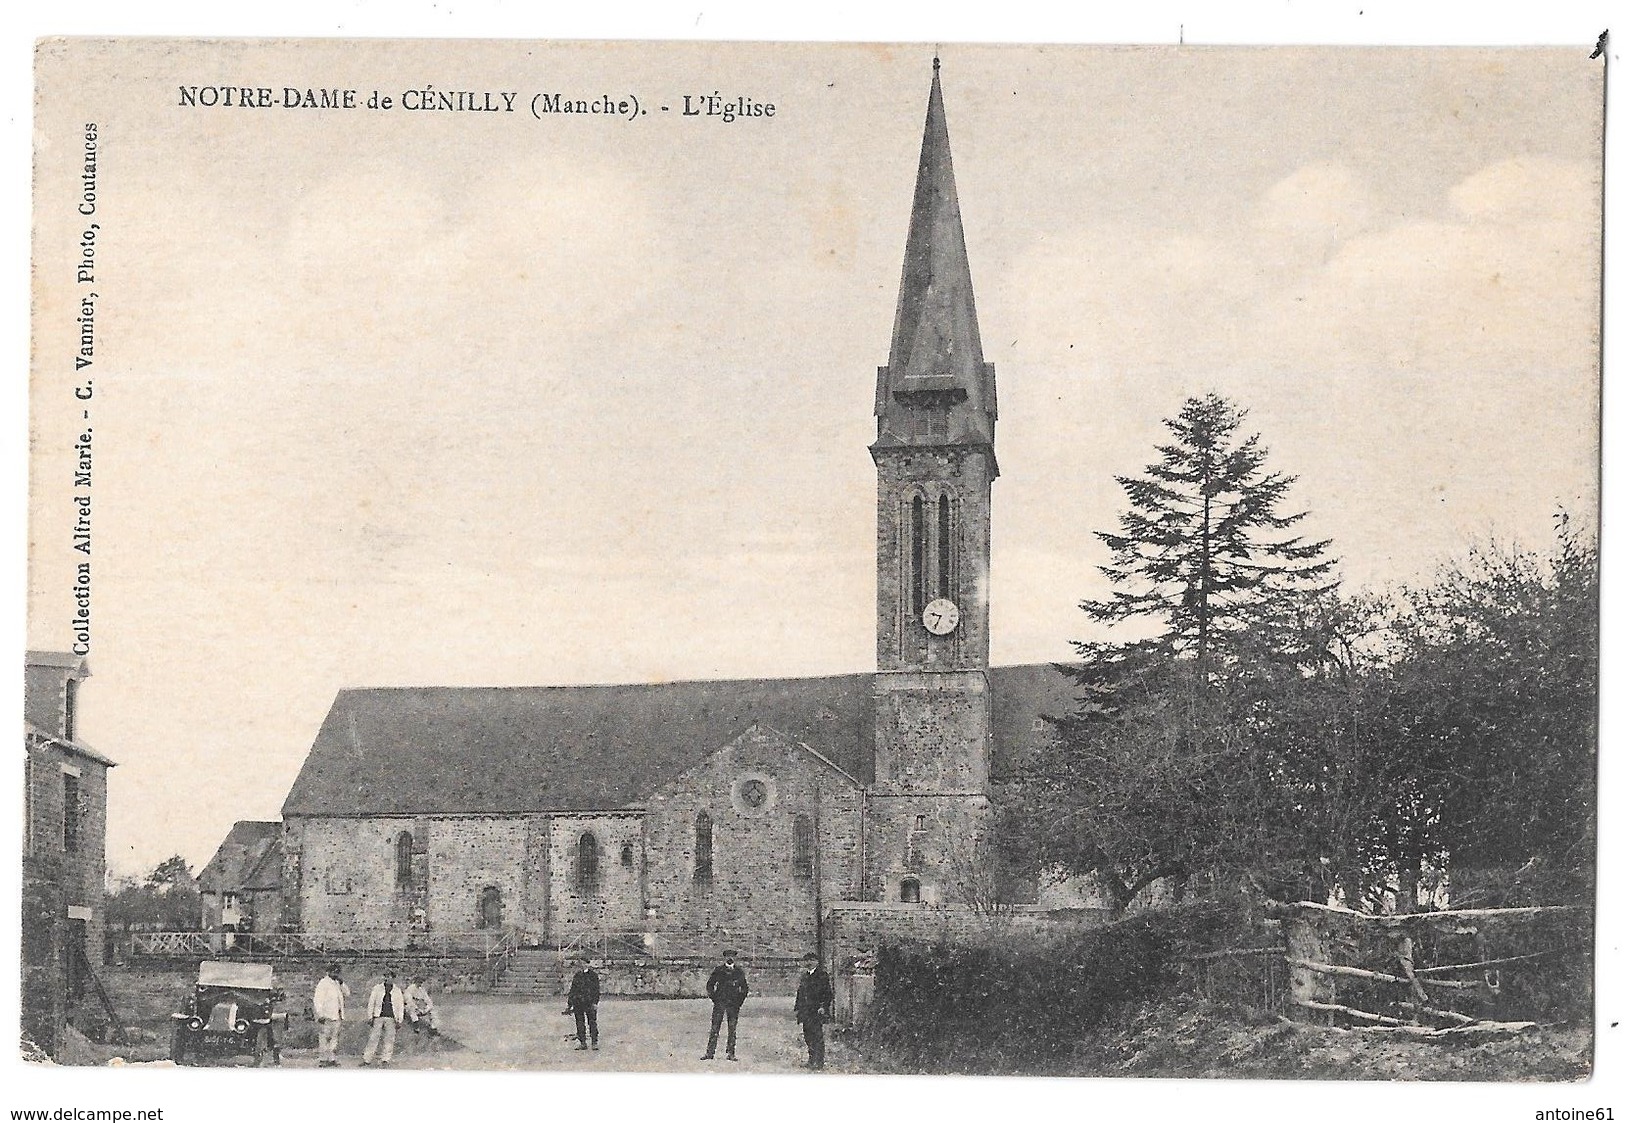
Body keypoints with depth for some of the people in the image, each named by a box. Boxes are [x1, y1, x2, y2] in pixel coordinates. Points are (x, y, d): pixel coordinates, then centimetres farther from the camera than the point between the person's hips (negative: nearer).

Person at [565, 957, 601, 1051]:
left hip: (590, 1003, -4)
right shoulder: (576, 976, 12)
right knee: (580, 1023, 5)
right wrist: (569, 1004, 14)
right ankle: (582, 1042, 11)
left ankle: (595, 1042, 3)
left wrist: (595, 1002, -11)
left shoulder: (593, 975, 1)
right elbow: (572, 990, 16)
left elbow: (596, 989, -2)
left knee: (592, 1022, -3)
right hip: (578, 1002, 4)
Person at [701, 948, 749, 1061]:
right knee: (714, 1028, -3)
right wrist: (714, 998, 3)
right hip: (719, 1003, -1)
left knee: (732, 1030, 2)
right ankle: (710, 1053, -2)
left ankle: (731, 1054, 6)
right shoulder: (718, 971, 3)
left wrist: (740, 1001, 5)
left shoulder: (739, 971, 6)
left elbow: (745, 988, 14)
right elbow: (709, 986, 11)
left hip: (734, 1004, 1)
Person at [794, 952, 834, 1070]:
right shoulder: (805, 976, 17)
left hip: (817, 1011, -8)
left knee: (817, 1036, -8)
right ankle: (811, 1060, 17)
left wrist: (824, 1007, -17)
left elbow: (828, 993, -9)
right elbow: (800, 993, 23)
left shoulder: (822, 975, -6)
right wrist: (797, 1008, 19)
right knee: (808, 1035, 9)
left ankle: (819, 1062, -7)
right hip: (806, 1011, 8)